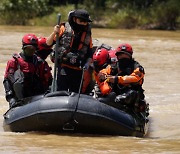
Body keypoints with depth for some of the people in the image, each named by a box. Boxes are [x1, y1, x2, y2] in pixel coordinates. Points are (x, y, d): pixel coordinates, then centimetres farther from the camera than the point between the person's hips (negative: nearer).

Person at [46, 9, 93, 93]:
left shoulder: (87, 34, 11)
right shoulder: (64, 29, -1)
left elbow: (90, 54, 17)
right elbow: (48, 43, -2)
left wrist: (87, 64, -2)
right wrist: (54, 33, -20)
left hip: (78, 70, 4)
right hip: (63, 68, -4)